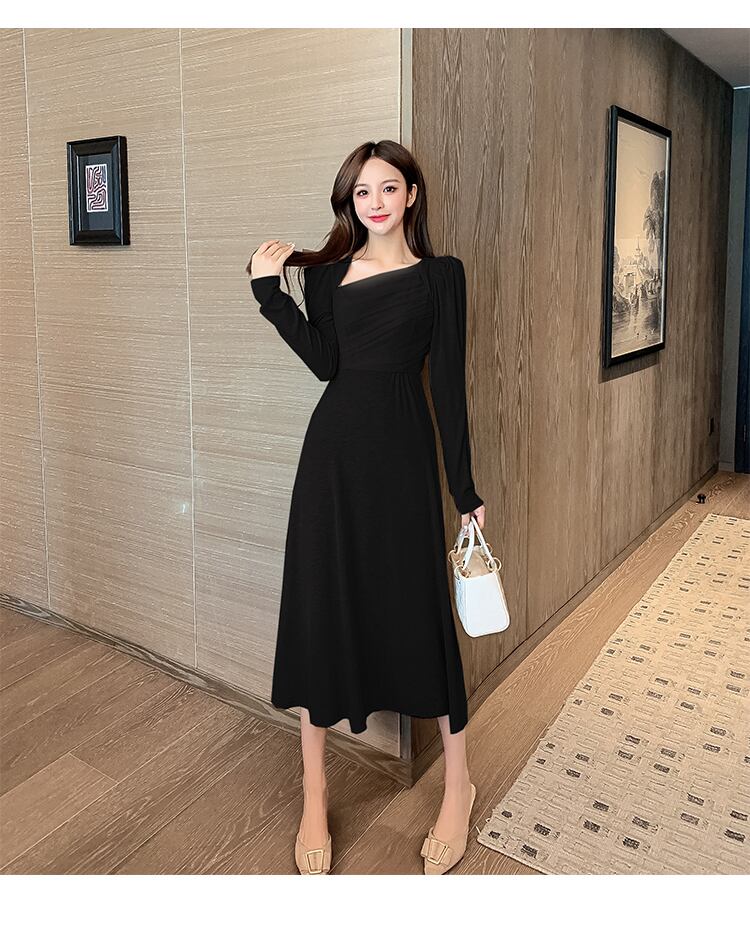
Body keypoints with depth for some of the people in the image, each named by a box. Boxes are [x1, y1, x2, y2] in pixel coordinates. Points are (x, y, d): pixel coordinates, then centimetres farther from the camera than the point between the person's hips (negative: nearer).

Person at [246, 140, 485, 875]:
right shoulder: (328, 271, 10)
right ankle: (314, 795, 20)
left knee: (417, 609, 2)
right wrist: (270, 292, -9)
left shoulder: (440, 275, 1)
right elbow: (326, 364, -4)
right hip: (334, 447, 3)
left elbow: (449, 385, -2)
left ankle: (458, 783, 24)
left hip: (402, 453, -3)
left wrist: (465, 487, -4)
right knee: (317, 609, 4)